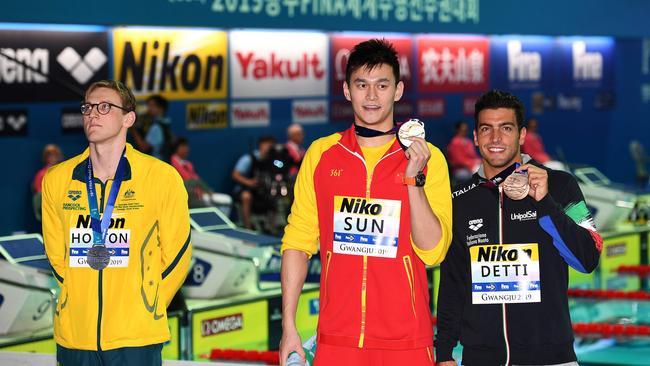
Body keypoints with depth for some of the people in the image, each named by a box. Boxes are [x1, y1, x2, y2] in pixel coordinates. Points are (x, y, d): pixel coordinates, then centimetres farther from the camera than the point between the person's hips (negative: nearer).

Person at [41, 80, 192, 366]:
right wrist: (83, 302, 11)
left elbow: (176, 253, 3)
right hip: (73, 335, 3)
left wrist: (146, 308, 5)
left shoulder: (162, 178, -4)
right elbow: (56, 253, 13)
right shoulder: (56, 180, 4)